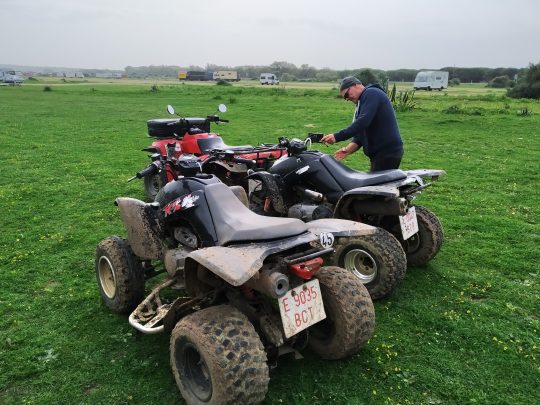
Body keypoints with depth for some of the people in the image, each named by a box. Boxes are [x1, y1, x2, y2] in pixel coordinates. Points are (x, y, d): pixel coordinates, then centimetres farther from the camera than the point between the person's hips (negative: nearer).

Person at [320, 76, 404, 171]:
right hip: (379, 153, 10)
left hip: (387, 153, -10)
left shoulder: (371, 93, -8)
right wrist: (347, 149, -1)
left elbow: (363, 122, -22)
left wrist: (337, 137, -23)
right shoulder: (361, 104, 22)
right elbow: (360, 134, 17)